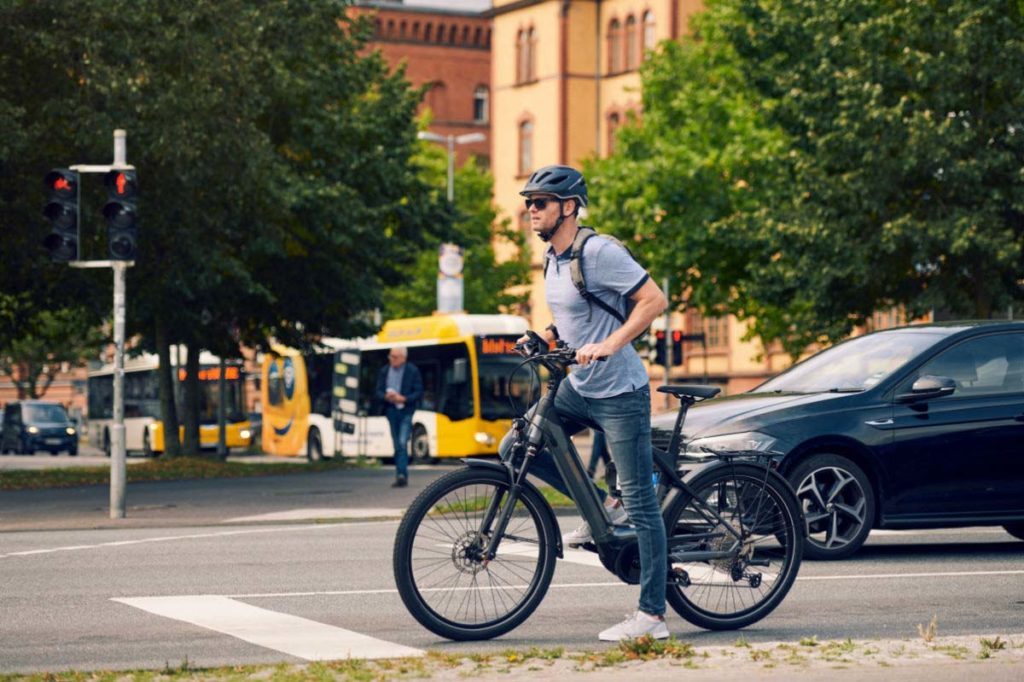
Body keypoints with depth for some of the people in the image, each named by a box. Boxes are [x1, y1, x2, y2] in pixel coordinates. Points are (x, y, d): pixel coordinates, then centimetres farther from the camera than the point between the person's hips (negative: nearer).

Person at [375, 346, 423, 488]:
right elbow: (379, 391, 9)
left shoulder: (413, 371, -1)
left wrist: (403, 399, -17)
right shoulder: (384, 371, 9)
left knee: (402, 443, -18)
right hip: (391, 411, 4)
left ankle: (402, 475, -22)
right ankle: (401, 476, 15)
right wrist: (386, 397, -13)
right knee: (397, 445, 8)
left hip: (405, 411, -4)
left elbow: (419, 392, -3)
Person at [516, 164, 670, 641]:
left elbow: (654, 301, -22)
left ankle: (652, 616, -2)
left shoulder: (599, 252, -17)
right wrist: (542, 337, 7)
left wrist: (607, 346, -28)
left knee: (639, 501, -6)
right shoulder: (553, 258, 9)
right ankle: (601, 512, 14)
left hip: (620, 392, -9)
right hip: (578, 388, 9)